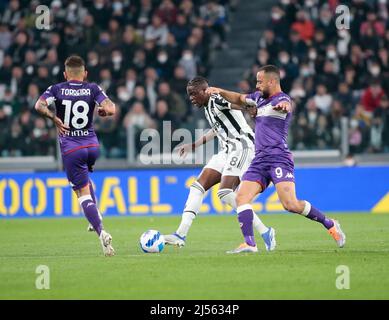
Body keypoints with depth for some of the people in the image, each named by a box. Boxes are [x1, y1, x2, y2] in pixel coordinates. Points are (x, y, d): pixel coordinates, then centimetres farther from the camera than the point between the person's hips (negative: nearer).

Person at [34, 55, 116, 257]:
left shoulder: (57, 89, -1)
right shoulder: (92, 89, 1)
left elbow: (40, 105, -19)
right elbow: (111, 109, -12)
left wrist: (54, 118, -6)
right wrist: (102, 111, 9)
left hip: (71, 149, -3)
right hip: (92, 145, 3)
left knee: (83, 193, -4)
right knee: (84, 177, 35)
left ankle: (101, 232, -21)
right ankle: (96, 216, 25)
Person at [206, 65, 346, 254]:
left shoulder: (282, 99, -8)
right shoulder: (259, 97, 18)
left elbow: (285, 105, -32)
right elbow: (239, 99, 35)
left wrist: (283, 106, -57)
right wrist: (220, 92, 18)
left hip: (279, 158, -8)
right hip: (260, 160, 8)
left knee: (290, 204, -20)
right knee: (241, 197, -9)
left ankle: (330, 225, -1)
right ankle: (249, 243, -12)